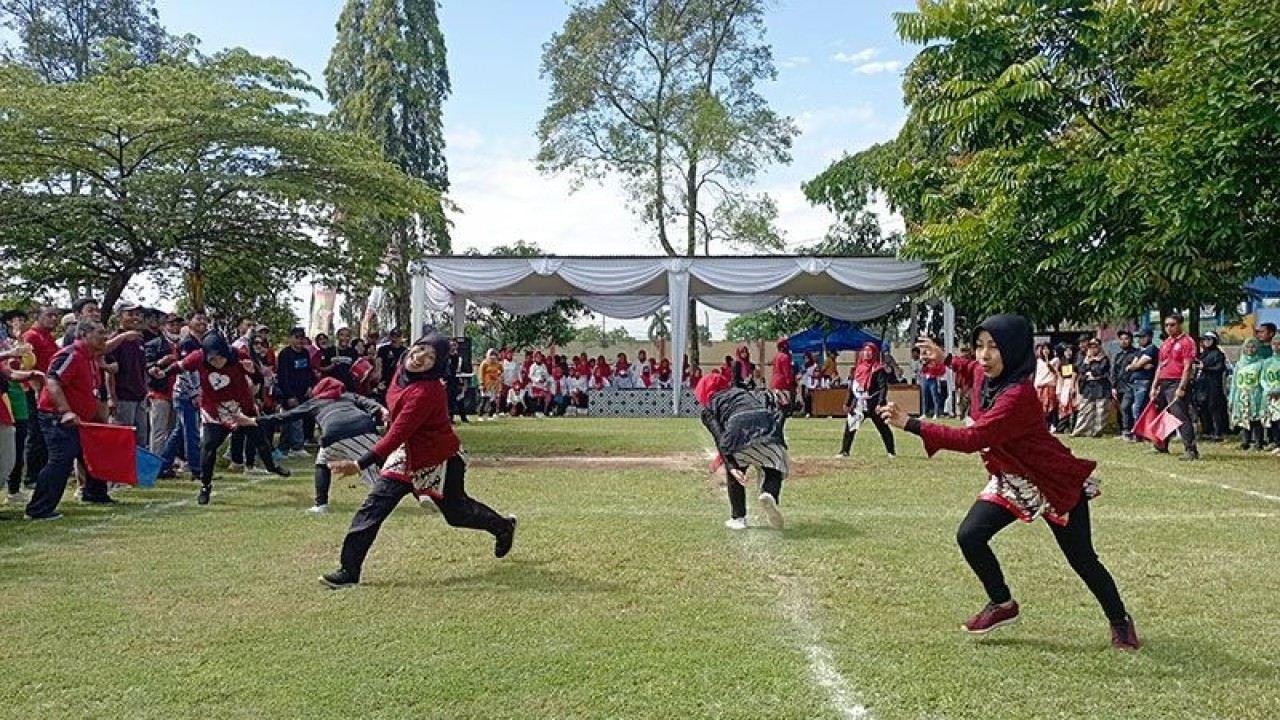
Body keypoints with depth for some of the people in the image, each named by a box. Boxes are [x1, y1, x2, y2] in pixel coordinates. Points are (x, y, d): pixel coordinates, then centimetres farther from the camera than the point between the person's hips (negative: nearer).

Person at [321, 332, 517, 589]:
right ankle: (348, 571, 0)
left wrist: (360, 464, -39)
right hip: (407, 454, 7)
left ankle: (503, 526, 43)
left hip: (439, 461, -7)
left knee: (456, 512, 13)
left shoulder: (427, 392, -34)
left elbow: (398, 433, -37)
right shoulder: (403, 369, -8)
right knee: (374, 505, -5)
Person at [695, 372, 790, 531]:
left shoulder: (708, 410, 27)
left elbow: (719, 438, 8)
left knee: (733, 476, 26)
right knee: (774, 469, 21)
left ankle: (738, 518, 26)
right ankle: (770, 493, -10)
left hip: (738, 429, -2)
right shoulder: (743, 392, 40)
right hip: (767, 424, 2)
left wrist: (731, 466, -2)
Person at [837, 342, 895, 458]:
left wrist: (880, 403, -24)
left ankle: (890, 452, 10)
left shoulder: (878, 369, -8)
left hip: (873, 404, -6)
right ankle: (844, 452, 10)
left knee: (883, 428, 2)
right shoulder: (857, 368, 12)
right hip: (858, 404, 6)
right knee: (849, 426, 4)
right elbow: (852, 387, 18)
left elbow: (883, 387, -14)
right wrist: (848, 403, 18)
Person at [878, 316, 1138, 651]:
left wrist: (910, 424, -45)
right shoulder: (986, 375, -8)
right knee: (969, 536, -7)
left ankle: (1120, 621, 30)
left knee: (1081, 558, 4)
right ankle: (1002, 604, 15)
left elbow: (972, 439, -42)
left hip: (1056, 483, -7)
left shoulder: (1018, 396, -34)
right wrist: (947, 359, 15)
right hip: (1010, 481, 7)